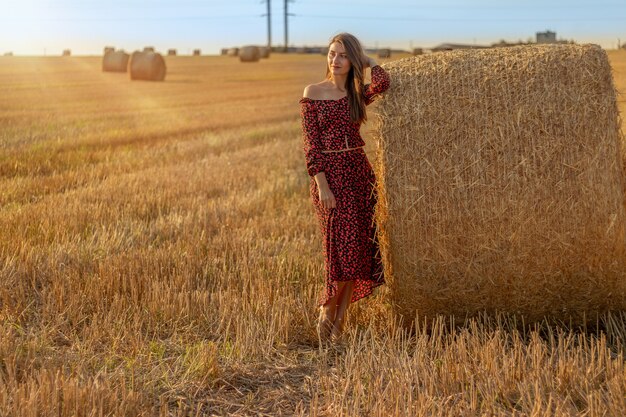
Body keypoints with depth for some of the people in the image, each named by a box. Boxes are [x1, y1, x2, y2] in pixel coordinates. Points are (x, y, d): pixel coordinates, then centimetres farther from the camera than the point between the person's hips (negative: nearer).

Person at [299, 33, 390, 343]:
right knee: (342, 246, -10)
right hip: (329, 174, -4)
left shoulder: (359, 94, 9)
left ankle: (340, 319, 14)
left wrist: (366, 59, 2)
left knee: (359, 248, 2)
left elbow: (383, 82, -16)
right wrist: (321, 183, -13)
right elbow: (310, 142, -4)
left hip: (360, 172, 4)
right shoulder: (313, 93, 1)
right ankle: (326, 310, 11)